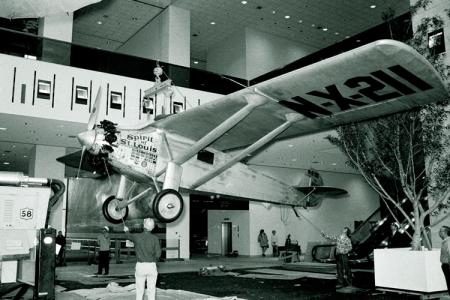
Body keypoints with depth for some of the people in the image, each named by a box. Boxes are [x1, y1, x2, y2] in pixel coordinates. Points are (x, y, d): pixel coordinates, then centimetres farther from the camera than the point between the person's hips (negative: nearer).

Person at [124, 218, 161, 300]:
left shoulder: (137, 236, -5)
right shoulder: (155, 238, -8)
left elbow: (129, 236, 18)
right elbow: (158, 254, -8)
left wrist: (126, 230, 40)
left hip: (140, 265, 1)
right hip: (152, 265, 0)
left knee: (139, 289, 11)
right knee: (151, 289, 6)